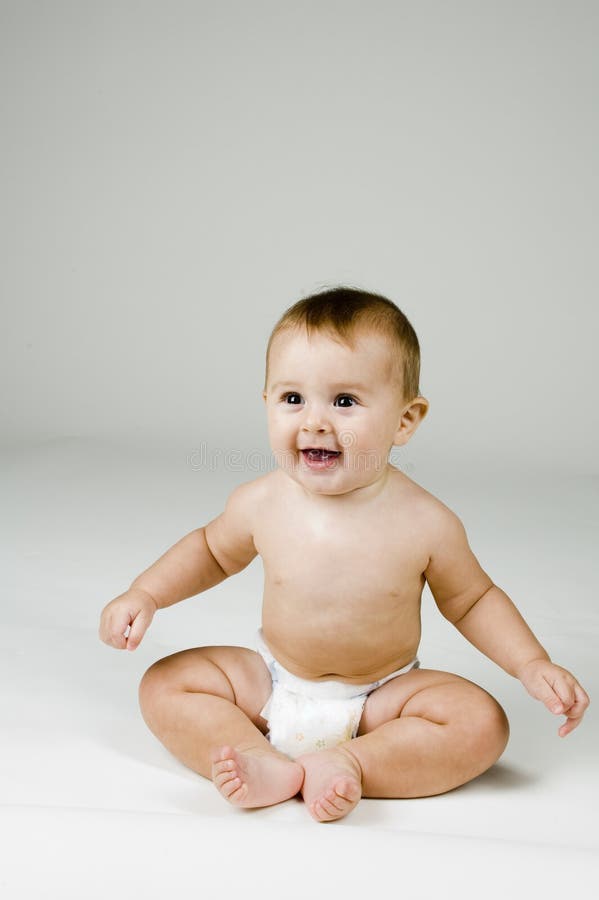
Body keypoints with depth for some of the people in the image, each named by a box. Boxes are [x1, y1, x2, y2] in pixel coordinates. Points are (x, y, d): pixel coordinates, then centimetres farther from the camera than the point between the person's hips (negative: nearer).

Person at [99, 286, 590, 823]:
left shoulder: (425, 523, -19)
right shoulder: (262, 504, -14)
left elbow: (472, 601, -1)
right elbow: (212, 549, 10)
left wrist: (533, 666, -12)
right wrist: (147, 594, -3)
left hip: (380, 699, -2)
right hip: (272, 688, 2)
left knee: (483, 724, -23)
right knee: (165, 684, -13)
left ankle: (349, 763, -28)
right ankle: (265, 766, -28)